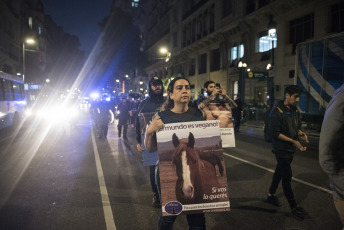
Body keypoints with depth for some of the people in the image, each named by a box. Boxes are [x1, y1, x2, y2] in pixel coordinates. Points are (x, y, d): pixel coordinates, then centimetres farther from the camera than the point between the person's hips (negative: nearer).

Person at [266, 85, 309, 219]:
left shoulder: (295, 110, 6)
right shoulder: (277, 111, -17)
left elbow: (296, 127, 16)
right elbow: (275, 133, -20)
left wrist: (301, 134, -7)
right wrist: (293, 141, -23)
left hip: (291, 149, 7)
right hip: (281, 149, -7)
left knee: (280, 172, 18)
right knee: (287, 177, -2)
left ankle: (271, 194, 36)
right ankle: (293, 207, 8)